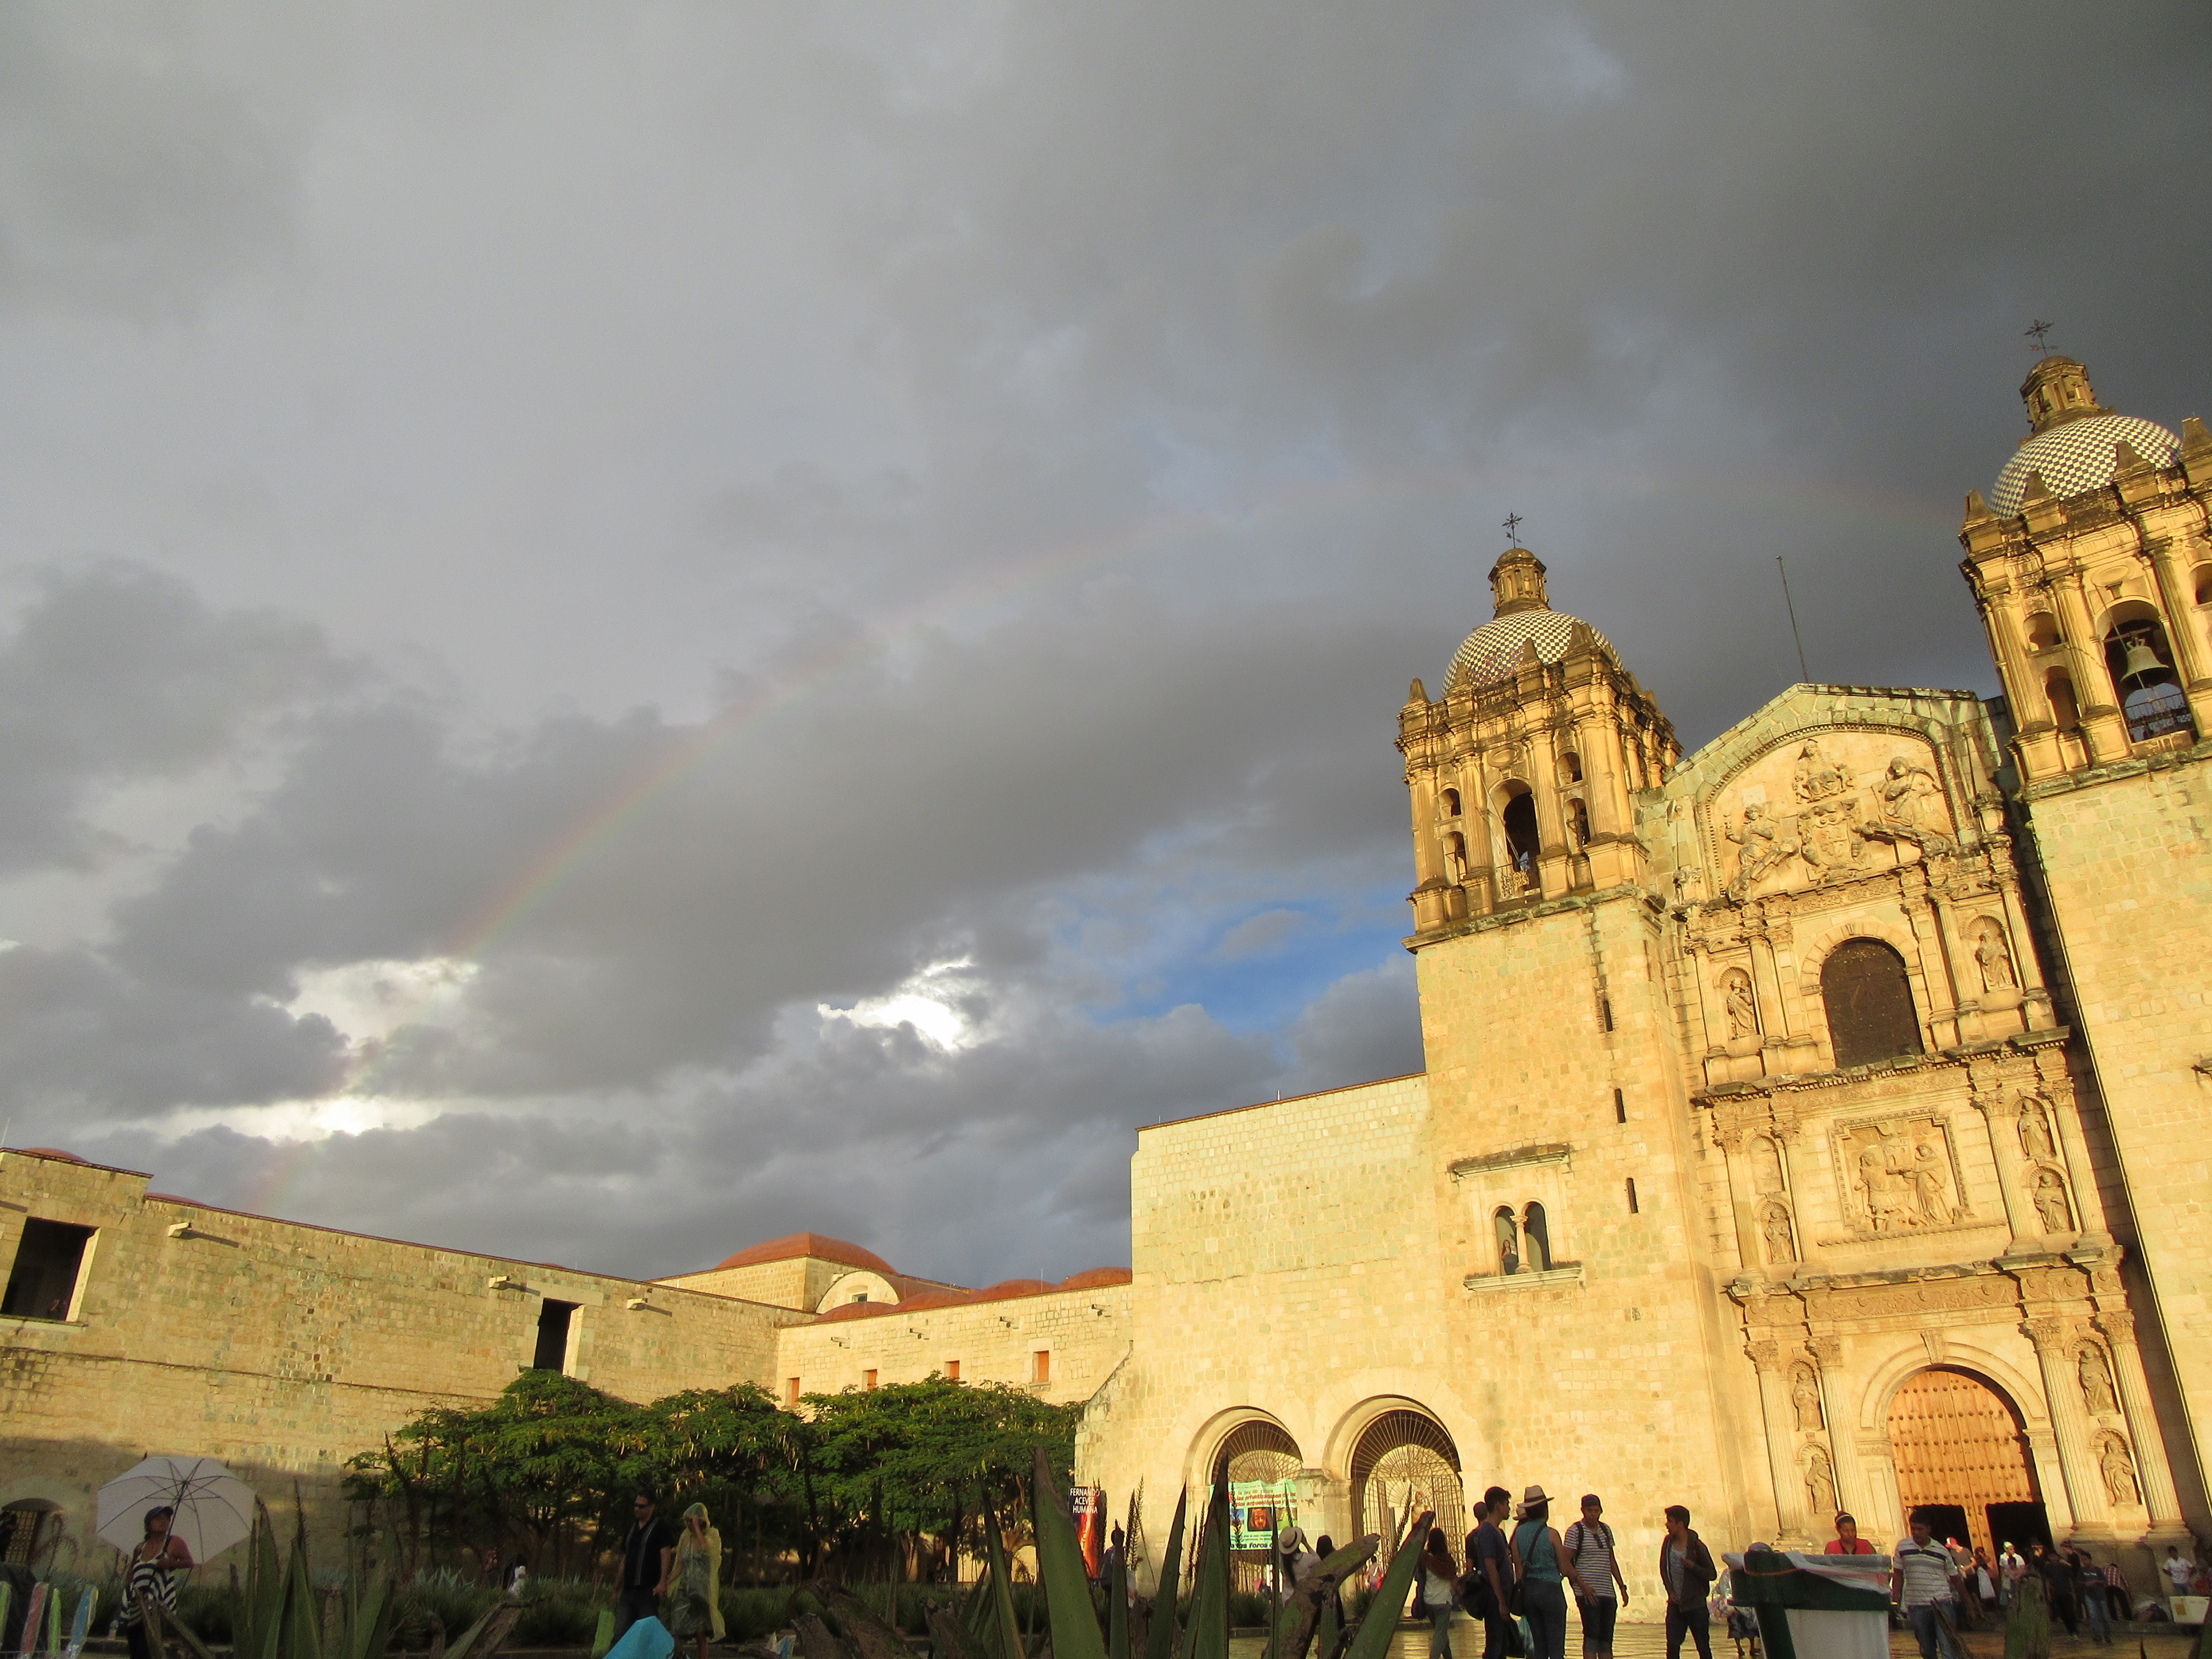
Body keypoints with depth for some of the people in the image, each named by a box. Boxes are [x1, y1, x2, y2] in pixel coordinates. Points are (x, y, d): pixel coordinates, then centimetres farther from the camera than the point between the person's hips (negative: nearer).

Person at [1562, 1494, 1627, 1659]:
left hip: (1607, 1592, 6)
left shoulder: (1606, 1530, 13)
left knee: (1606, 1635, 9)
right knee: (1592, 1634, -9)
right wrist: (1583, 1585, -18)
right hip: (1588, 1593, -6)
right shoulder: (1575, 1531, -6)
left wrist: (1622, 1586, 16)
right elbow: (1567, 1562, -9)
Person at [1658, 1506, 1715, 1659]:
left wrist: (1693, 1566, -22)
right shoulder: (1668, 1542, 4)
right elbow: (1664, 1569, 13)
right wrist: (1670, 1591, 0)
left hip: (1696, 1604, -4)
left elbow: (1712, 1575, -6)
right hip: (1676, 1602, 4)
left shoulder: (1697, 1546, -11)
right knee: (1672, 1645, -2)